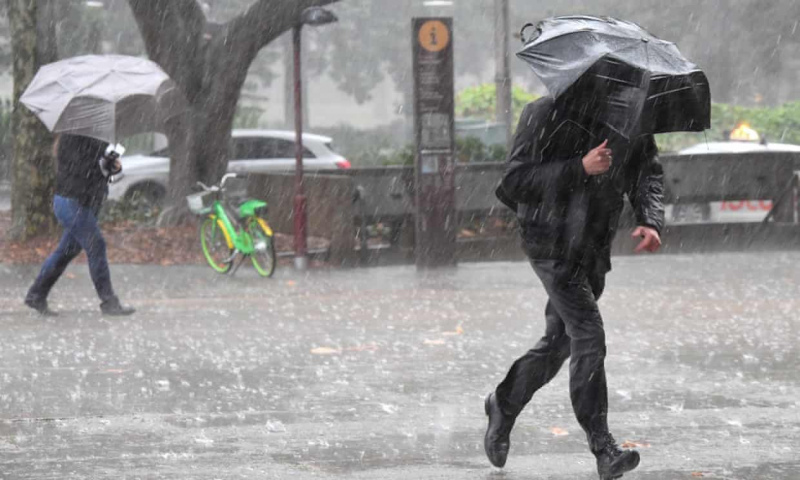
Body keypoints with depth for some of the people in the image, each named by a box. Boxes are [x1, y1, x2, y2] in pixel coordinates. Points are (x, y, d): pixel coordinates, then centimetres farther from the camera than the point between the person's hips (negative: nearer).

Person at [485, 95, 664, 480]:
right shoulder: (545, 115, -12)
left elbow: (647, 173, 8)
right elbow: (514, 181, -15)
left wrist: (651, 221, -13)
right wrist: (580, 168, -26)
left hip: (594, 248, 6)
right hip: (552, 243, -6)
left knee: (559, 343, 14)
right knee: (588, 335, -17)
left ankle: (503, 406, 39)